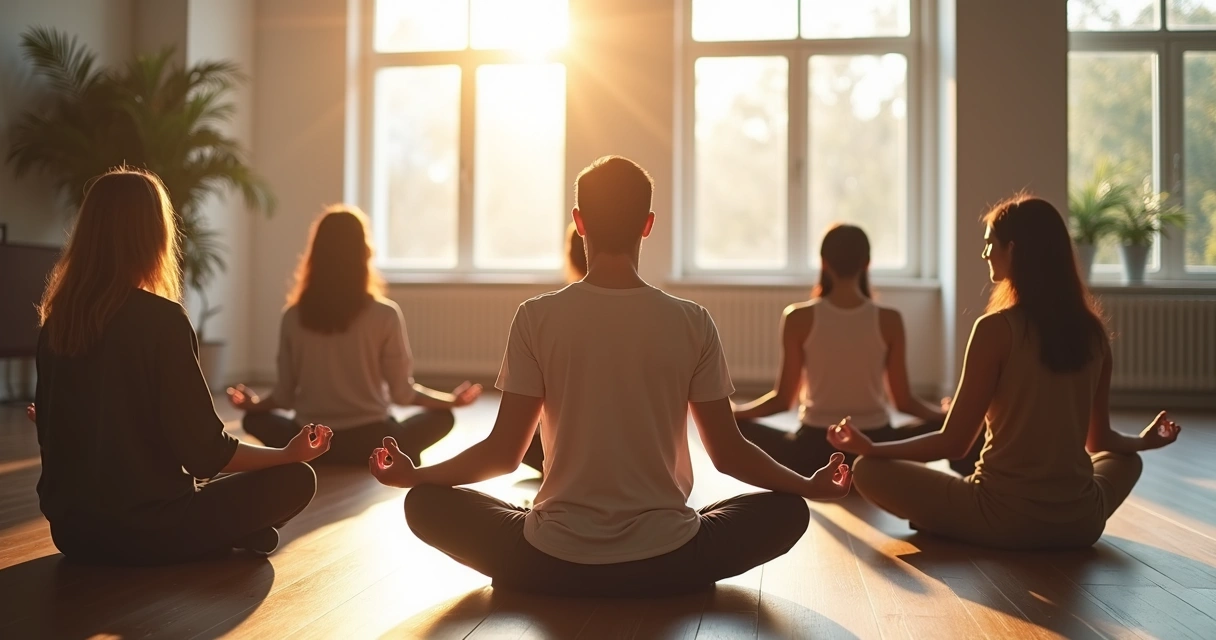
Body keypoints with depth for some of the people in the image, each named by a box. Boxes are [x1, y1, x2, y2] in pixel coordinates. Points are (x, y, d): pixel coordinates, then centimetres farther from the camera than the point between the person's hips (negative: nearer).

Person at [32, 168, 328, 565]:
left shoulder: (56, 321, 1)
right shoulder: (162, 320, -17)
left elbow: (52, 430, 14)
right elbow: (205, 453, -16)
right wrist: (289, 453, -1)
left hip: (71, 527, 6)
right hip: (142, 529, -6)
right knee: (295, 479, 7)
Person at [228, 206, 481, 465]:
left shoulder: (294, 317, -5)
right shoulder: (385, 315, -12)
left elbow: (285, 396, 2)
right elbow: (402, 393, -6)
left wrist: (253, 403, 24)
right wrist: (452, 400, 11)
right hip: (369, 442, -1)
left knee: (254, 419, 30)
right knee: (442, 416, 22)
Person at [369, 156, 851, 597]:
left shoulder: (537, 317, -6)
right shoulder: (692, 322, -4)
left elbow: (503, 453, -3)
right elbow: (728, 452, 1)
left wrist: (413, 475, 15)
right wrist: (810, 486, 19)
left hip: (553, 564, 0)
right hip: (667, 563, 1)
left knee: (426, 505, 20)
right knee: (787, 512, 23)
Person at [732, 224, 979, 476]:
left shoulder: (799, 318, -7)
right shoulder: (889, 320, -5)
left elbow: (782, 399, -3)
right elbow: (903, 400, 0)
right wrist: (947, 412, 20)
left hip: (815, 449, -2)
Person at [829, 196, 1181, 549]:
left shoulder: (996, 328, -14)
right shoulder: (1093, 331, 2)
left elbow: (954, 443, -11)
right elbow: (1100, 440, 13)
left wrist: (871, 447, 0)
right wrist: (1143, 441, 34)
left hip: (1005, 519, -5)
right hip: (1080, 523, 5)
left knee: (869, 470, 6)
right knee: (1126, 461, 37)